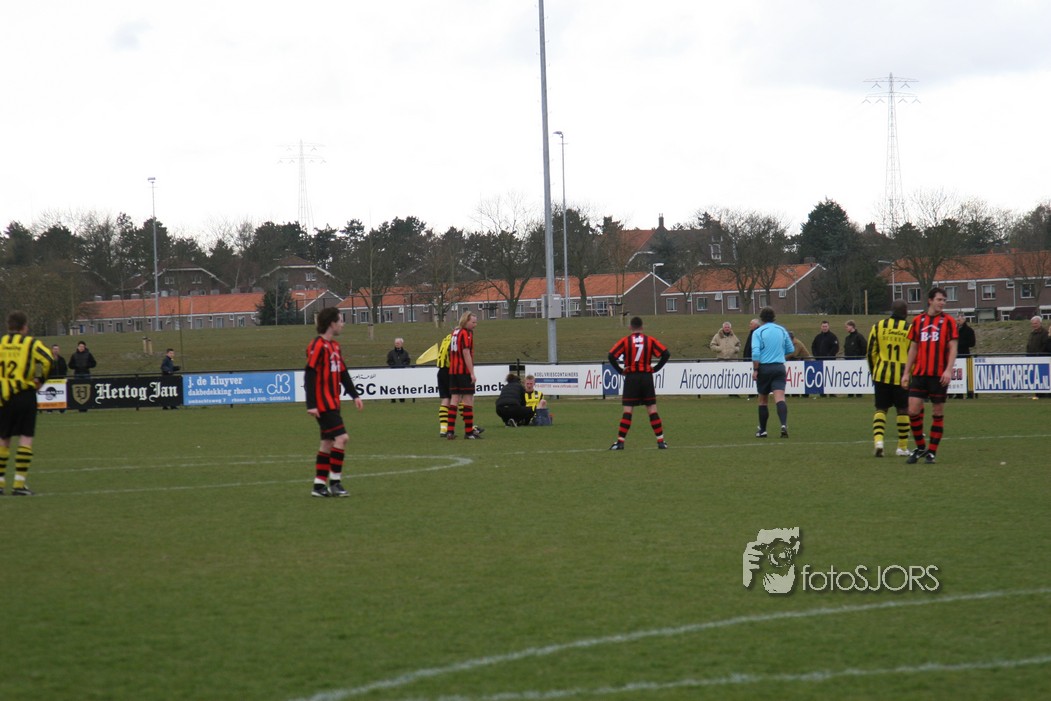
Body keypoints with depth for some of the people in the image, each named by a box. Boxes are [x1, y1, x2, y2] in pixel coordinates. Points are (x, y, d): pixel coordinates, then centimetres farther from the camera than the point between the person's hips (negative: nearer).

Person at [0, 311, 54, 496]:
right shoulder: (31, 343, 0)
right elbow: (47, 359, -15)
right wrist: (40, 379, -1)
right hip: (25, 395, -3)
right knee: (25, 438, -1)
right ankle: (19, 483, -8)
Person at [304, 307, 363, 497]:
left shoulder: (334, 346, 15)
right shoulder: (318, 346, -14)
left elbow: (343, 373, 22)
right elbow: (309, 375, -18)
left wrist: (354, 395, 18)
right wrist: (311, 405, -21)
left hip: (332, 403, 10)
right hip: (323, 404, -10)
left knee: (328, 442, 9)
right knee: (341, 437, -13)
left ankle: (319, 485, 13)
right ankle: (334, 483, -8)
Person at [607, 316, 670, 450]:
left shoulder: (625, 341, -1)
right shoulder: (650, 340, 2)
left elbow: (612, 356, -11)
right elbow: (666, 353, -5)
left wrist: (620, 370, -2)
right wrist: (655, 368, 2)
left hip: (631, 378, -1)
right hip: (647, 377, 1)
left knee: (628, 411, -1)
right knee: (652, 410, 6)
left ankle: (620, 441, -6)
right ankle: (661, 441, 4)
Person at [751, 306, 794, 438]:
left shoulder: (758, 332, -4)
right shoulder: (782, 330, 7)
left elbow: (755, 353, -14)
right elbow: (790, 349, 14)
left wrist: (755, 370, -8)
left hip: (764, 368, -2)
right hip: (779, 367, 2)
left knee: (763, 400, 12)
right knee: (780, 398, -9)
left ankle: (762, 430, 19)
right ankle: (784, 424, -31)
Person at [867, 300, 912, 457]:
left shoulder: (878, 326, 2)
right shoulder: (910, 329, -2)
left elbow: (870, 352, 5)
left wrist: (873, 372, 17)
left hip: (881, 374, 1)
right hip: (902, 375, -1)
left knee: (881, 409, 8)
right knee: (902, 410, 10)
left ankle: (878, 440, -12)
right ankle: (903, 447, 14)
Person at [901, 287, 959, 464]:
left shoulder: (948, 321, 1)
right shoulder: (918, 321, 9)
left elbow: (952, 348, -3)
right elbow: (913, 348, 14)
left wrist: (948, 370, -16)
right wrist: (906, 373, 9)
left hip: (939, 375, -3)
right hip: (919, 373, 3)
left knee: (938, 413, 2)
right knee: (913, 410, -5)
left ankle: (932, 452, 10)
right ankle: (920, 447, 12)